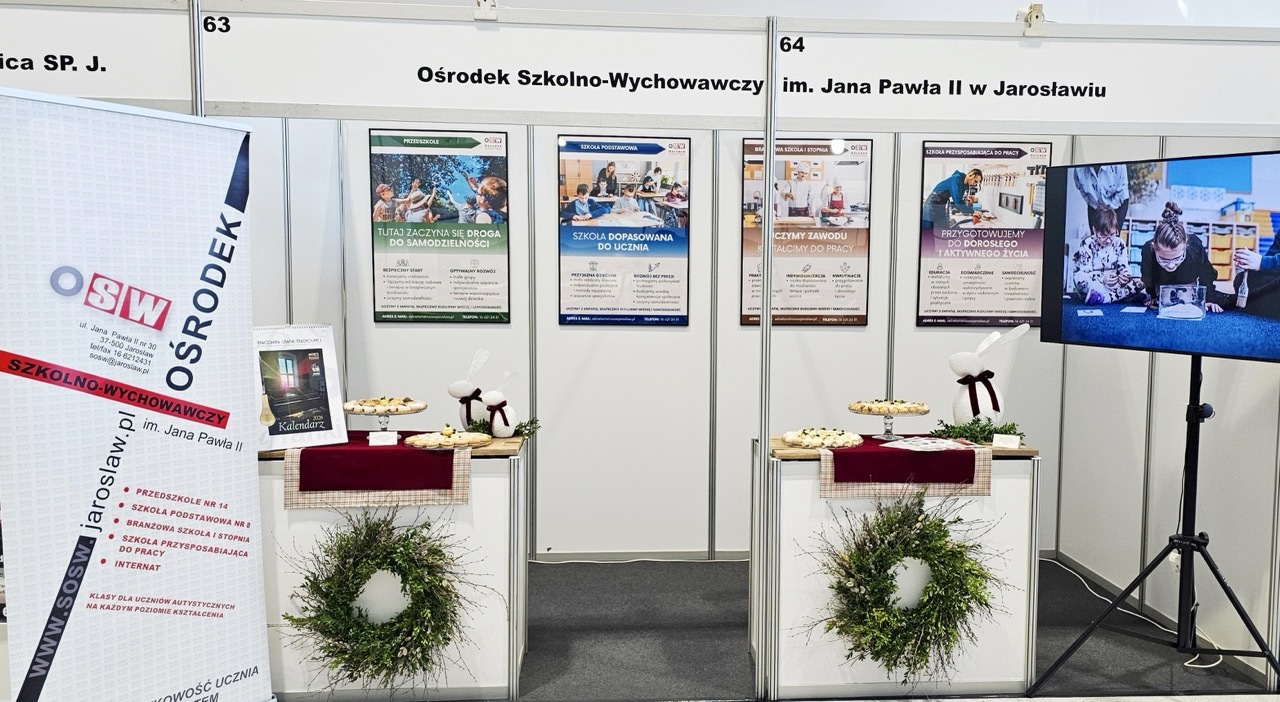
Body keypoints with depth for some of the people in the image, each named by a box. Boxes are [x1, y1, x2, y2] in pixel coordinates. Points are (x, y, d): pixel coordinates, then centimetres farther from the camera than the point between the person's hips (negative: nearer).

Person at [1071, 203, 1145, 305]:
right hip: (1093, 285, -4)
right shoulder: (1087, 245, -8)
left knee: (1139, 282, -18)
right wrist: (1102, 279, -34)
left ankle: (1103, 298, -31)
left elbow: (1124, 267, 4)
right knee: (1079, 277, -37)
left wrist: (1124, 276, -22)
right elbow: (1084, 273, -16)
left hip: (1113, 284, 4)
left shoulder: (1119, 244, 4)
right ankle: (1122, 295, -33)